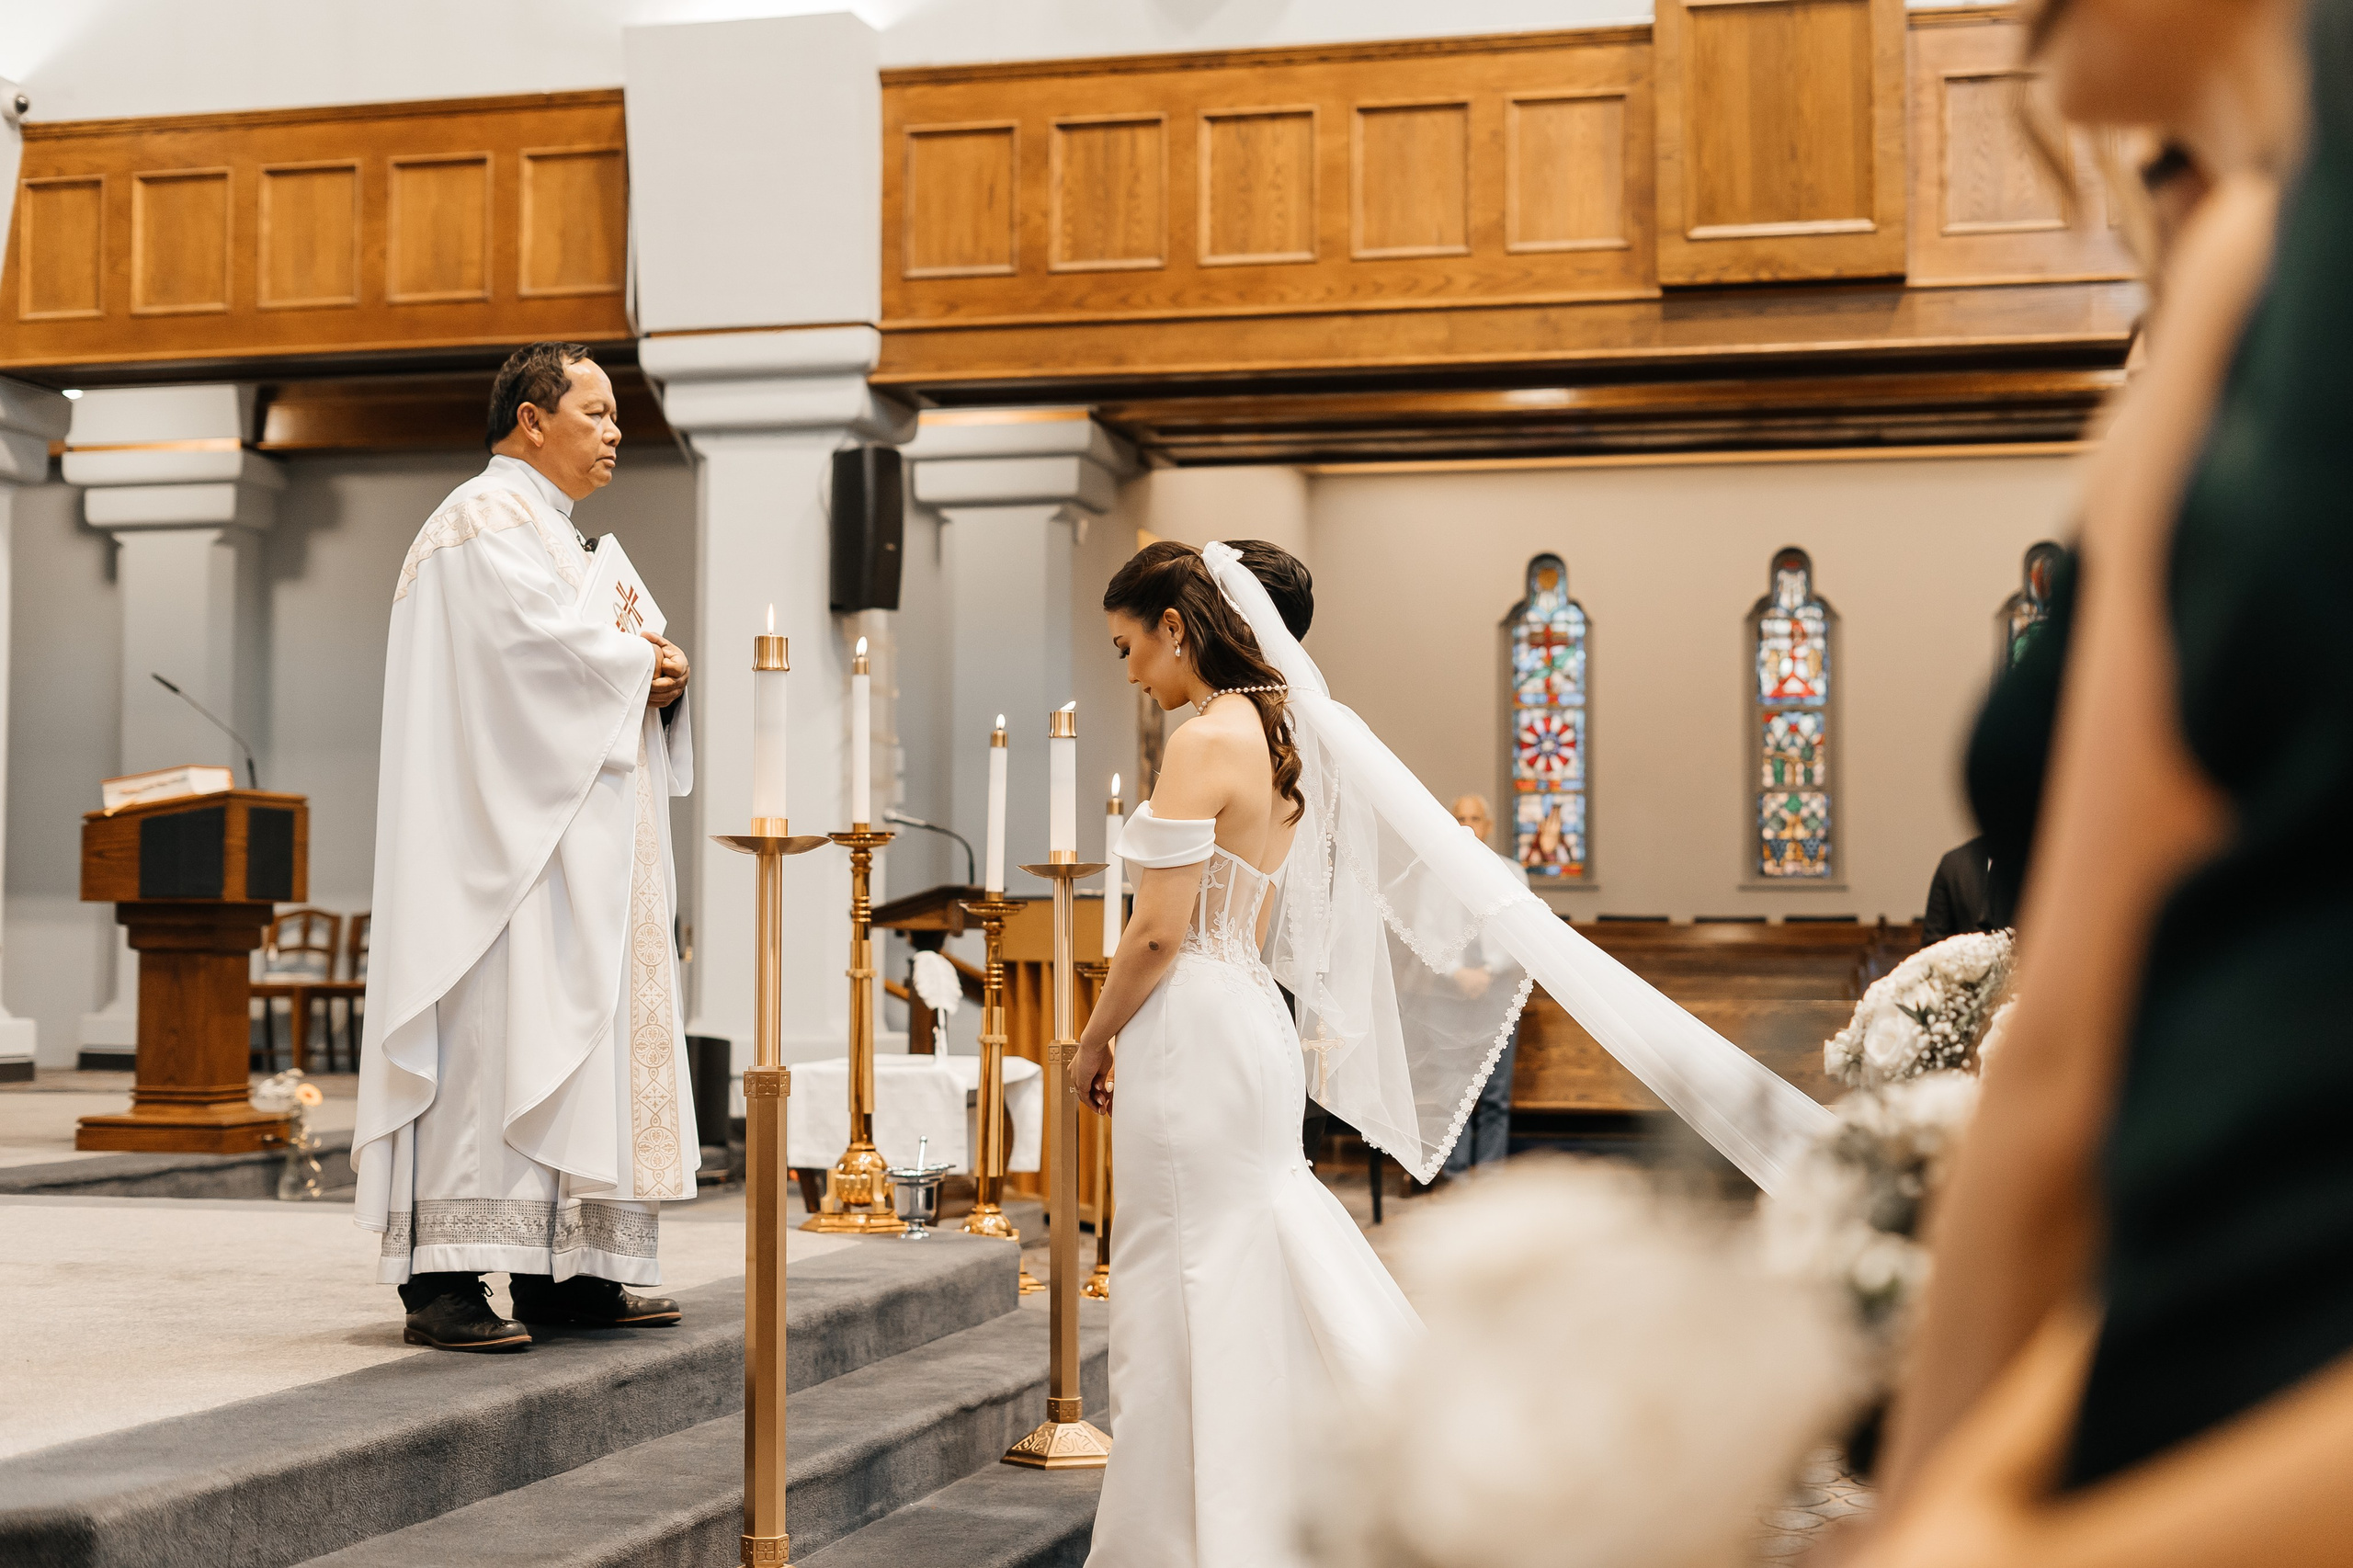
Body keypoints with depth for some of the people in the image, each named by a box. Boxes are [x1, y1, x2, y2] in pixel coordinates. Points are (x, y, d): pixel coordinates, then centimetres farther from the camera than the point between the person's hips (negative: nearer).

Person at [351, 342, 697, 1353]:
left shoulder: (548, 531, 26)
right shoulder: (493, 518, -6)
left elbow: (602, 669, 21)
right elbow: (542, 643, -21)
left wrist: (655, 678, 0)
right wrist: (644, 665, -6)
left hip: (569, 845, 11)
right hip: (508, 826, -11)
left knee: (574, 1037, 6)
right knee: (493, 1033, -15)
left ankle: (562, 1273, 8)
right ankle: (443, 1281, -16)